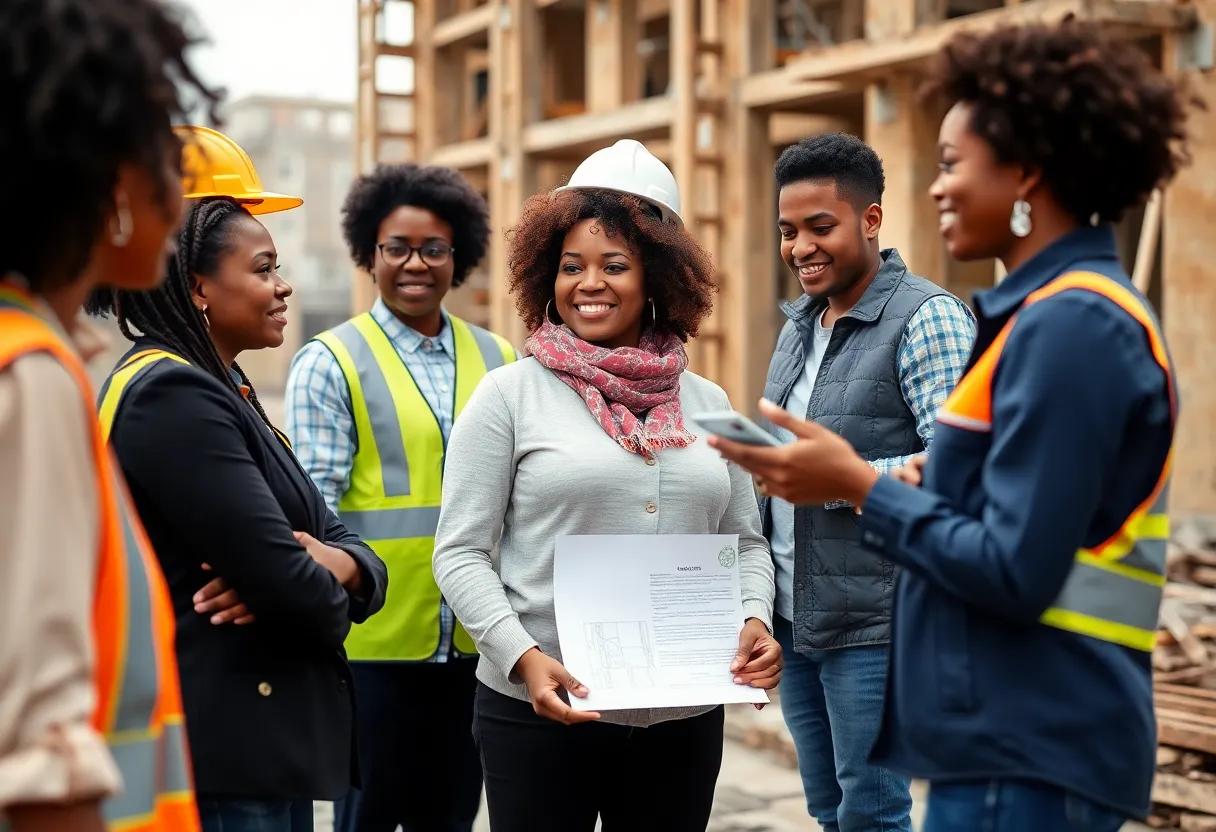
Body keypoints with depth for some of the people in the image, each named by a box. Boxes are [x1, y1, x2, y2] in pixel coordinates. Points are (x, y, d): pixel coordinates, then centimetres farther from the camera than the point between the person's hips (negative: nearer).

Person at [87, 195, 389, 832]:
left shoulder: (224, 391, 15)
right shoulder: (170, 394, -16)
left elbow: (335, 537, 11)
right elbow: (281, 578, -23)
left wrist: (342, 565, -12)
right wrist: (330, 603, -1)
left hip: (266, 743, 10)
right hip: (223, 754, -10)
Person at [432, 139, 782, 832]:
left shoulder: (707, 403, 9)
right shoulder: (509, 396, -2)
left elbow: (746, 542, 15)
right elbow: (461, 553, -5)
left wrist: (754, 620, -4)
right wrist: (524, 657, -17)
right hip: (541, 710, -3)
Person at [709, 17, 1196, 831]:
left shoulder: (1070, 323, -17)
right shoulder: (1076, 313, 12)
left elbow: (1014, 574, -21)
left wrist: (860, 485, -12)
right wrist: (895, 485, 9)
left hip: (1028, 755, -9)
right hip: (1015, 737, 9)